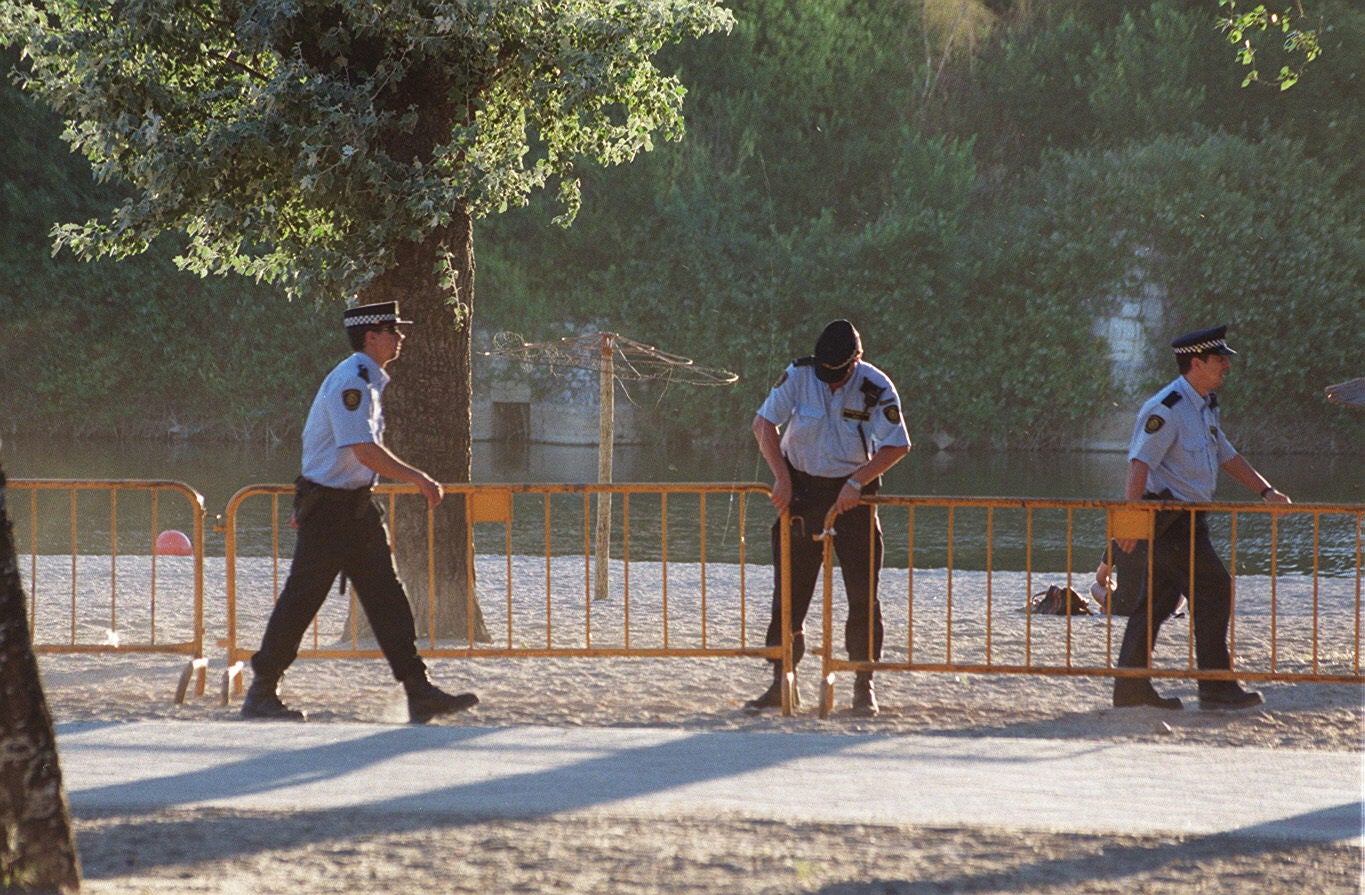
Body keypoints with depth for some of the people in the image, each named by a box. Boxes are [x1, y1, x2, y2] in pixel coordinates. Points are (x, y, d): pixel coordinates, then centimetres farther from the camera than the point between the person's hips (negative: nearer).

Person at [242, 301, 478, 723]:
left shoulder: (369, 381, 15)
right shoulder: (350, 382, -18)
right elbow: (365, 451, -27)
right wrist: (418, 479, -23)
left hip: (357, 505, 9)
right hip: (328, 505, -9)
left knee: (386, 594, 3)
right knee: (301, 599, -2)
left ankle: (420, 693, 0)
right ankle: (261, 692, 8)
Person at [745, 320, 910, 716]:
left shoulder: (876, 388, -15)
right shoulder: (799, 375, -11)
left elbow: (897, 446, -10)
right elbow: (763, 423, -5)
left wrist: (856, 483, -17)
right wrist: (782, 479, -12)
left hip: (852, 493, -1)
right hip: (801, 488, 1)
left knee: (863, 593, -5)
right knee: (789, 590, 1)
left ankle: (864, 686, 4)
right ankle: (782, 682, 8)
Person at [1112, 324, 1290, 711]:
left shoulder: (1205, 407, 16)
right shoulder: (1167, 409, -17)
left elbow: (1226, 455, 26)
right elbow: (1139, 464, -25)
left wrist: (1266, 491, 21)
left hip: (1187, 517, 10)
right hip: (1168, 516, -10)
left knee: (1159, 599, 10)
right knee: (1213, 589, -9)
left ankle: (1131, 686, 12)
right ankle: (1216, 686, -6)